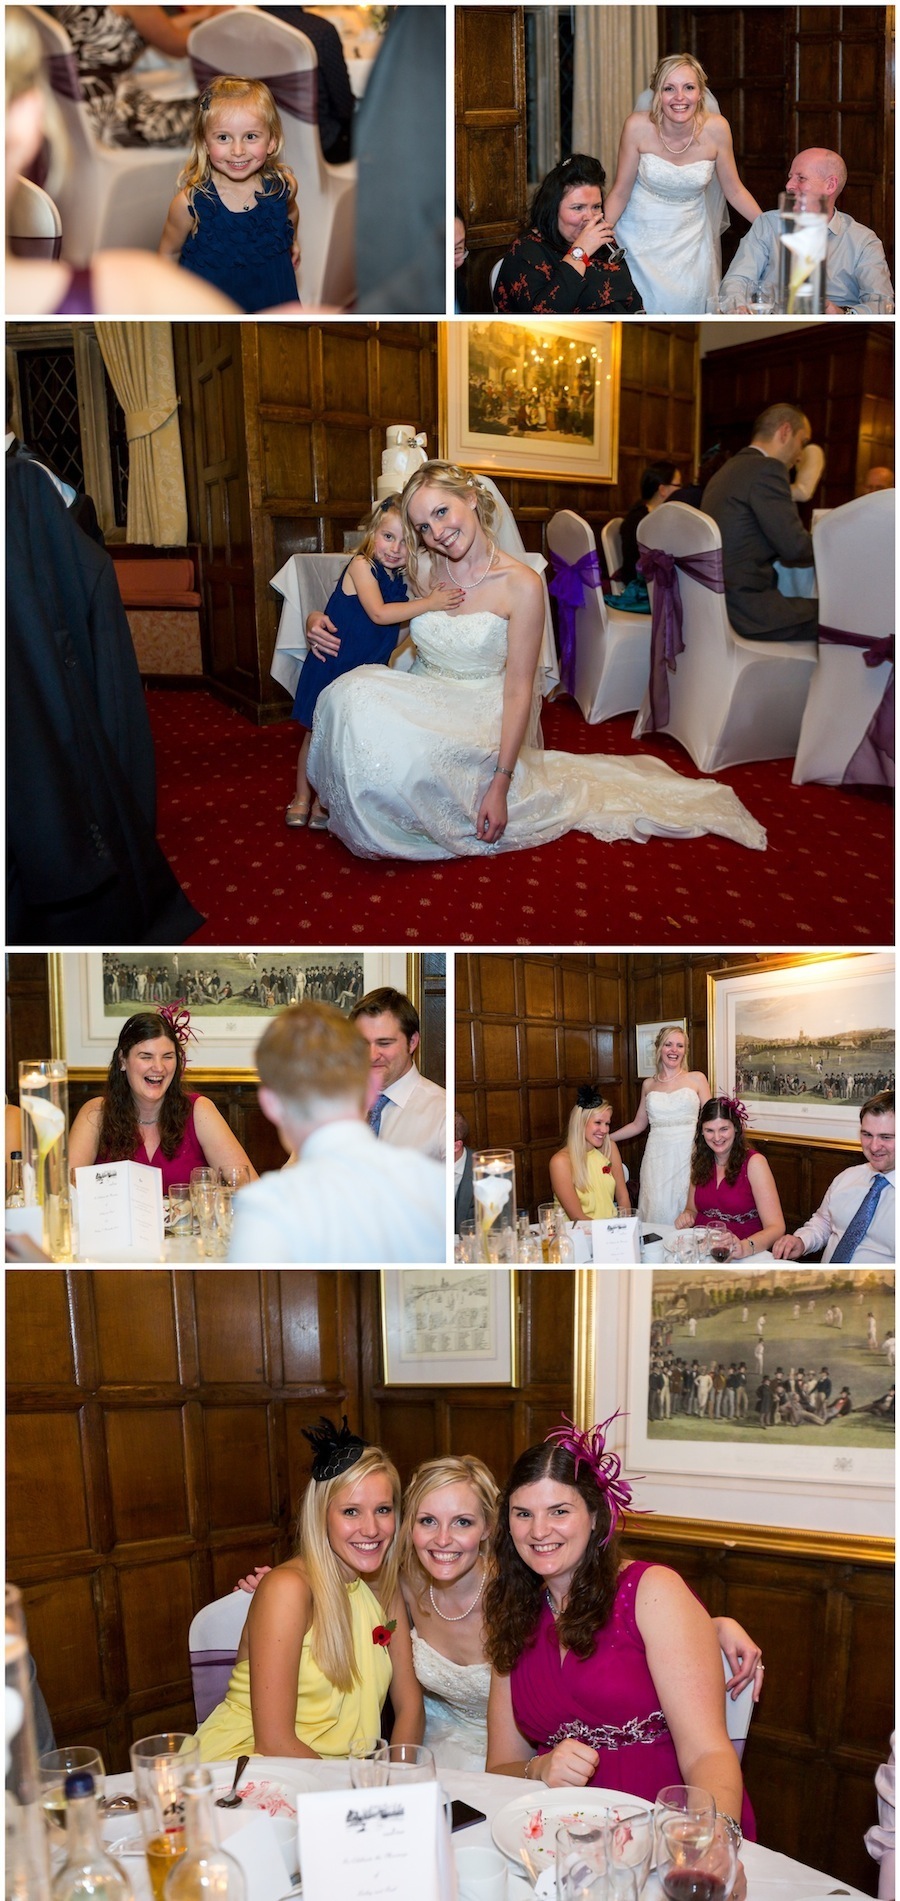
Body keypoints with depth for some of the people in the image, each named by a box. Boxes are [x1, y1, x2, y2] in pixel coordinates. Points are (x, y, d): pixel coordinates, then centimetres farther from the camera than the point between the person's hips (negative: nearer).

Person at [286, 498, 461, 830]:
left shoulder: (401, 579, 3)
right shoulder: (361, 565, -18)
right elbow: (379, 613, -28)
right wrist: (429, 603, -30)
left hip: (367, 669, 5)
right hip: (331, 664, -5)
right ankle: (302, 797, 23)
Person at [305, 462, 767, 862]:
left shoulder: (521, 585, -12)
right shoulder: (423, 573, 2)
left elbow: (518, 691, -13)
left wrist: (501, 784, -19)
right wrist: (323, 624, -6)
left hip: (478, 717, -4)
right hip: (420, 700, 4)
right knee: (354, 694, -27)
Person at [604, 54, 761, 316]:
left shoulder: (716, 129, -14)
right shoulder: (637, 127, -17)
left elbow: (734, 191, -3)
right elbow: (620, 192, -8)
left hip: (691, 238, 1)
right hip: (642, 237, -1)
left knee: (690, 305, -3)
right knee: (645, 307, -2)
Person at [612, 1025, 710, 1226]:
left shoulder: (696, 1079, 5)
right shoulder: (648, 1085, 12)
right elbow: (638, 1125, 20)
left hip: (687, 1155, -2)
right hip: (657, 1157, 2)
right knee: (656, 1210, -4)